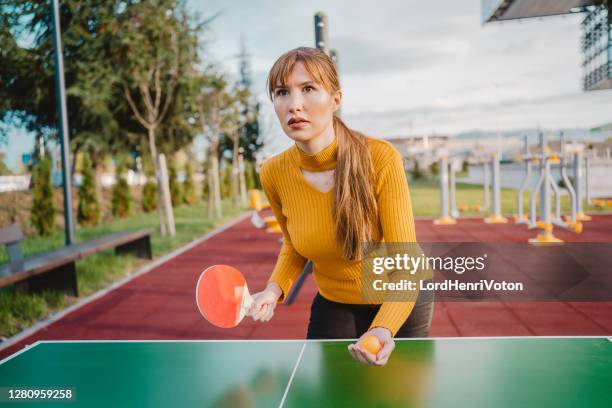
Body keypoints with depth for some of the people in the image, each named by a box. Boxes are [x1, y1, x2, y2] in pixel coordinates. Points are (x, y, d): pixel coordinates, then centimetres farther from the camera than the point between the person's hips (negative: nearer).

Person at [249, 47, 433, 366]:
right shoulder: (274, 174, -17)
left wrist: (383, 330, -44)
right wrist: (275, 288, -15)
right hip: (332, 307, 2)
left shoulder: (380, 159, -28)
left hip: (399, 306, -1)